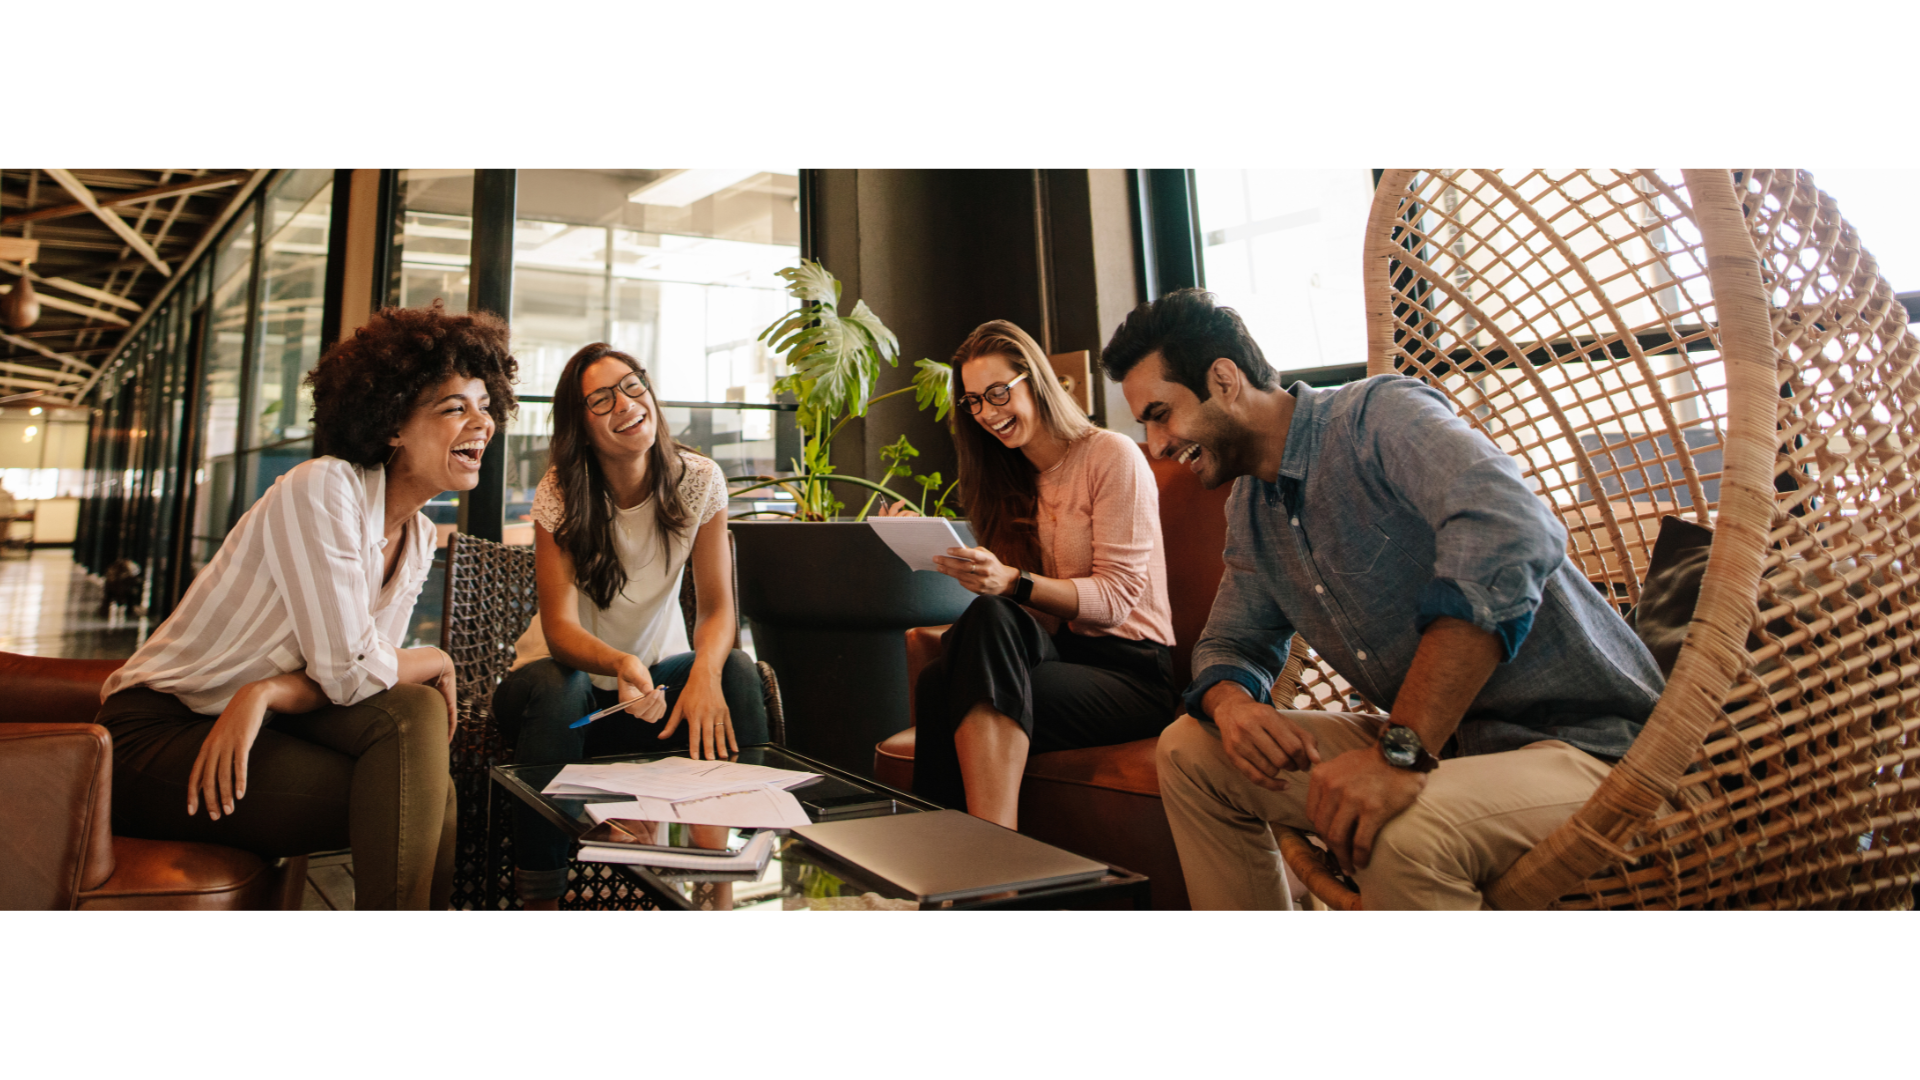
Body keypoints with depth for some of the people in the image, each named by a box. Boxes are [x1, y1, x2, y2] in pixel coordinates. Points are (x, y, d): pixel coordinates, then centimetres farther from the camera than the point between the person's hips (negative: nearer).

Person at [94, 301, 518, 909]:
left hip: (256, 728, 7)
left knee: (412, 712, -20)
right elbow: (346, 670, -25)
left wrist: (265, 693, -22)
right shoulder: (321, 488, -21)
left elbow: (347, 676, -2)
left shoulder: (419, 540, 4)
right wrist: (437, 663, -7)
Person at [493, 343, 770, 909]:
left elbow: (718, 606, -13)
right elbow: (560, 628, -22)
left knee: (737, 671, -28)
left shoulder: (698, 481, -10)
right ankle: (539, 899, -23)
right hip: (577, 679, -1)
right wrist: (621, 665, -45)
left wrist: (705, 671, -36)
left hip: (658, 676, 2)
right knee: (555, 687, -35)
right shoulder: (560, 494, -15)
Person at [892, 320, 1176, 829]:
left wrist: (1011, 581, -25)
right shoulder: (1013, 481, 19)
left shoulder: (1112, 456, -2)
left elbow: (1116, 598, -11)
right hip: (1059, 653, 5)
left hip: (1130, 668, -5)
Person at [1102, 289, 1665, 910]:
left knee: (1404, 837, -38)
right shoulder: (1250, 509, 9)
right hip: (1441, 742, 8)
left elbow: (1511, 537, -34)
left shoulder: (1380, 413, -17)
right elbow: (1231, 642, 16)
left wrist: (1402, 752, -38)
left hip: (1584, 742, -7)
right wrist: (1232, 705, -11)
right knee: (1189, 749, 1)